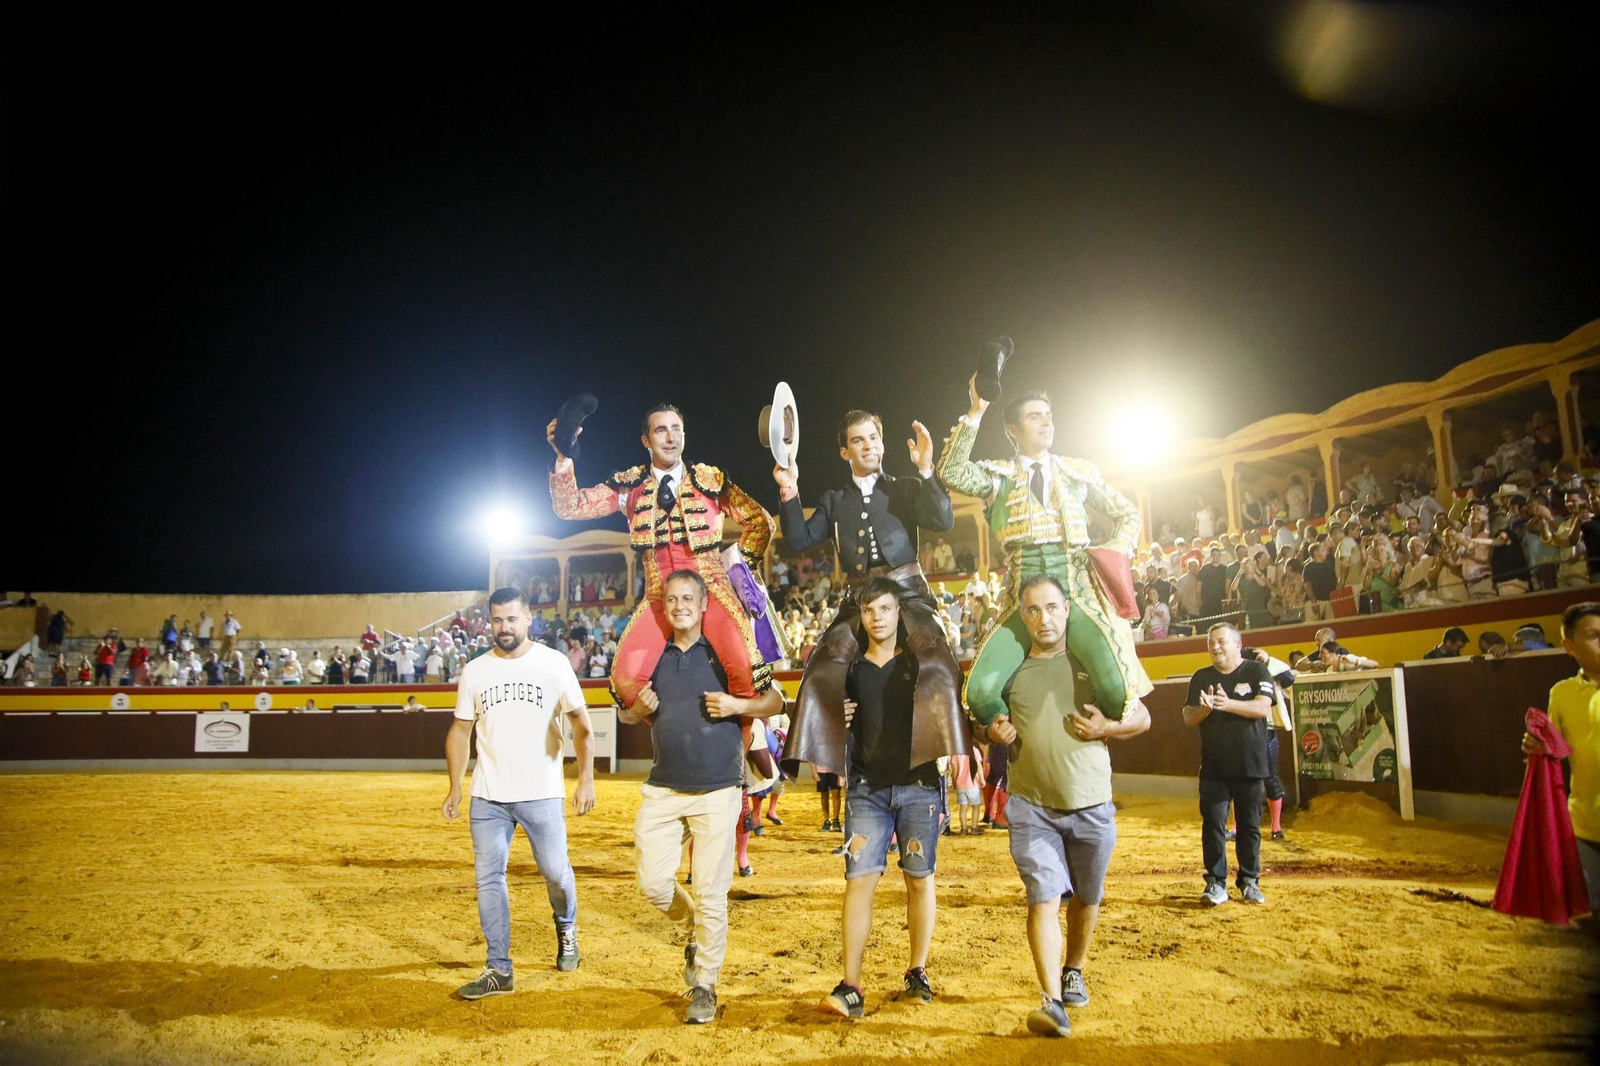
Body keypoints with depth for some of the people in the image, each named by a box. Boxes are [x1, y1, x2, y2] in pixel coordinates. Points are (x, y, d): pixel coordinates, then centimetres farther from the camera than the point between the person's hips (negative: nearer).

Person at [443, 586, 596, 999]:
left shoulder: (553, 663, -3)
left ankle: (566, 929, 36)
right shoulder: (475, 671, 5)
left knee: (556, 872, 5)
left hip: (543, 794, -2)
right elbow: (460, 730, 12)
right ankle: (498, 970, 12)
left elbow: (581, 722, -2)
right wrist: (455, 788, 5)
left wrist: (586, 779, -10)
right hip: (487, 798, 3)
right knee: (489, 879, 2)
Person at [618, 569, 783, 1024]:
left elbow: (776, 700, 3)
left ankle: (705, 987, 14)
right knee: (653, 884, 0)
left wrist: (738, 705, -15)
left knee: (711, 893, -1)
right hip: (663, 789, 3)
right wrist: (638, 709, -4)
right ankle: (695, 932, 32)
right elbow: (624, 713, 18)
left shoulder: (727, 652, -2)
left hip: (717, 790, -3)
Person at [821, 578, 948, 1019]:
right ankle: (850, 986, -4)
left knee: (919, 878, 6)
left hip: (919, 784, -1)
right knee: (859, 879, -6)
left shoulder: (920, 663, 3)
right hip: (868, 787, 1)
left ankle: (918, 973, 22)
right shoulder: (851, 669, 9)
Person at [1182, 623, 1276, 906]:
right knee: (1213, 825, -2)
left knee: (1250, 826, 7)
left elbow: (1263, 708, -14)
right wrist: (1204, 709, -19)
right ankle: (1216, 882, 2)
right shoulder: (1201, 677, 9)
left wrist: (1229, 704, -29)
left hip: (1250, 766, -2)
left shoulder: (1256, 671, 0)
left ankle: (1250, 882, 17)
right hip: (1213, 768, 2)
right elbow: (1188, 718, 3)